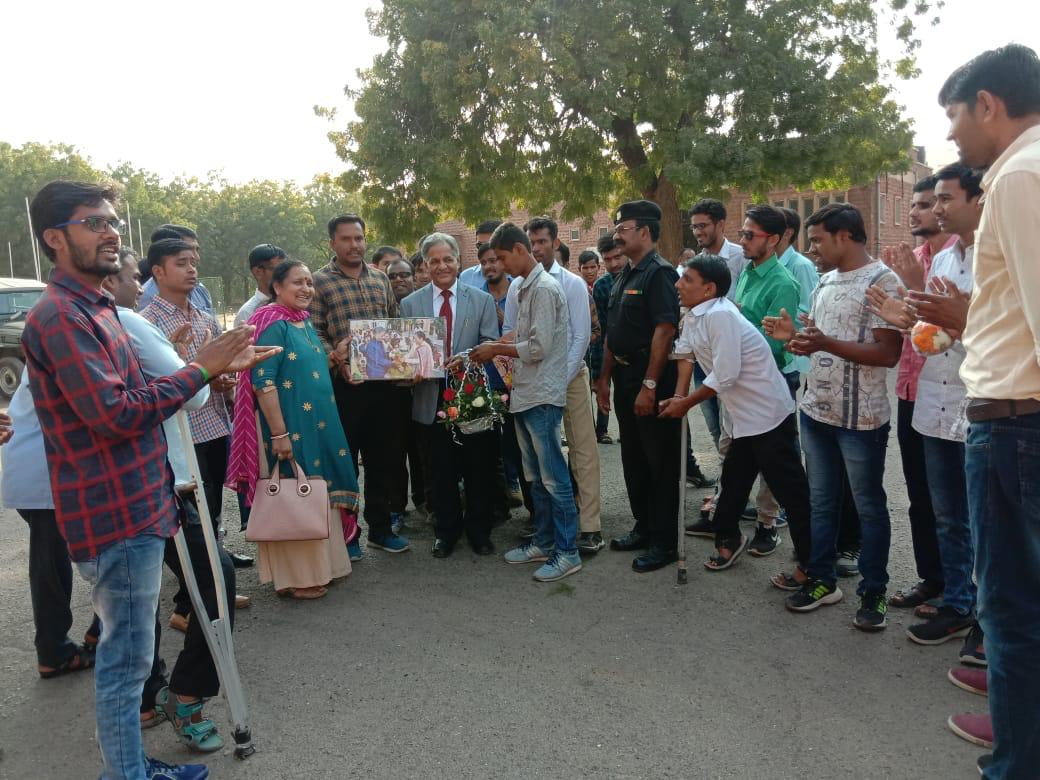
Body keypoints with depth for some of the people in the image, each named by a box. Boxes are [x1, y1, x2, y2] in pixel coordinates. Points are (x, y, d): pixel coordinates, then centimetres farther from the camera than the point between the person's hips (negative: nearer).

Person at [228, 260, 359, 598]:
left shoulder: (306, 322, 11)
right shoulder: (273, 324, -15)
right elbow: (263, 382, -22)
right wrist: (279, 433, -24)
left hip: (317, 425, 9)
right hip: (289, 427, -9)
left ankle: (319, 564, 31)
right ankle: (296, 576, 16)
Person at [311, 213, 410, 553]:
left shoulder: (380, 278, 13)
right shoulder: (320, 282, -2)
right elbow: (314, 332, -8)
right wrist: (336, 358, -23)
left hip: (382, 381, 5)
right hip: (344, 383, -5)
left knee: (383, 457, 12)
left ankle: (380, 528, 27)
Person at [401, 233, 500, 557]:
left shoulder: (482, 300, 4)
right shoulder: (410, 304, 7)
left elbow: (490, 346, -2)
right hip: (432, 398, 1)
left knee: (479, 469, 7)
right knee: (443, 472, 11)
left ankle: (479, 530, 25)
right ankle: (446, 531, 27)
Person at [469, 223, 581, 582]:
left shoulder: (544, 288, -14)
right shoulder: (525, 288, 14)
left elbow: (539, 347, -19)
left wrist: (498, 349, -9)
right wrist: (501, 348, 4)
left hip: (542, 397, -10)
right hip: (524, 395, 10)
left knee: (553, 478, -3)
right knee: (536, 477, 16)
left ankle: (567, 552, 6)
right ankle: (543, 542, 27)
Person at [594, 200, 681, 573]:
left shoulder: (659, 273, -13)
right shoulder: (624, 277, 15)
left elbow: (665, 330, -21)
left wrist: (649, 385, -23)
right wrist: (605, 378, 15)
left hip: (652, 380, -9)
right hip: (625, 378, 9)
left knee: (660, 462, 0)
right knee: (633, 458, 16)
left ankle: (664, 542, 11)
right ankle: (643, 528, 30)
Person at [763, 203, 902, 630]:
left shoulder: (882, 281, -12)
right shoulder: (826, 281, 12)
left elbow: (887, 354, -20)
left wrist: (825, 344, -28)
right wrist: (793, 335, 0)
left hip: (861, 417, -7)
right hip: (816, 410, 8)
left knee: (869, 507, 7)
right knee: (821, 501, 15)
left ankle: (873, 592, 20)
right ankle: (822, 579, 28)